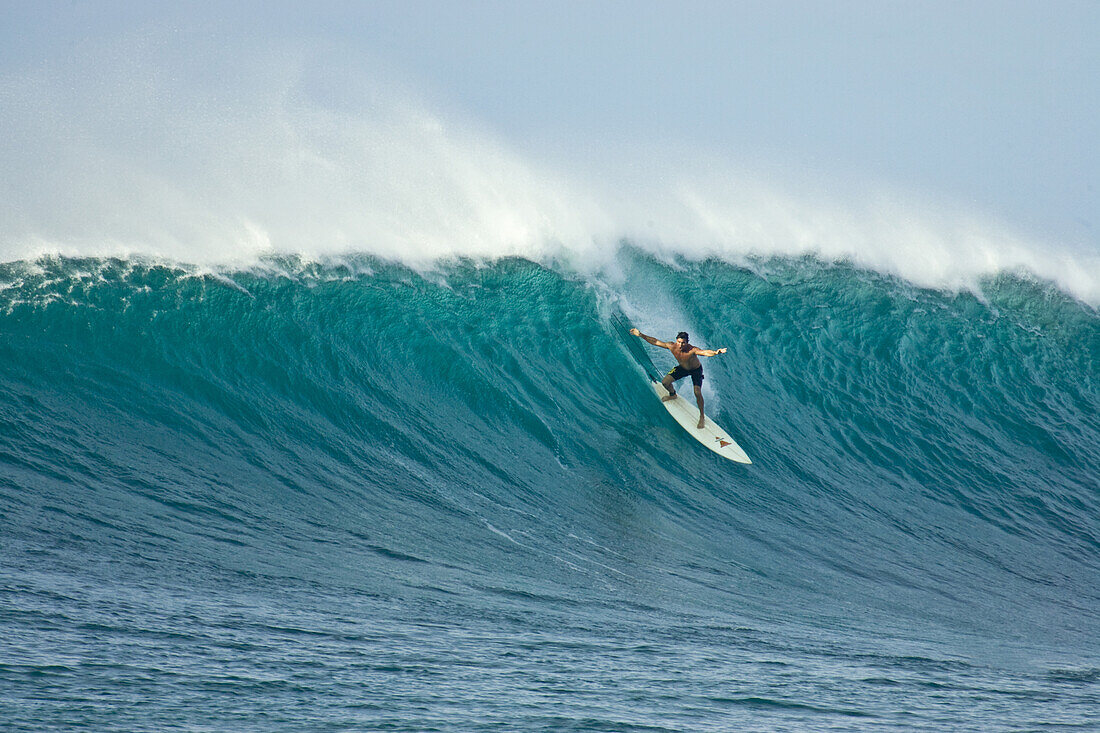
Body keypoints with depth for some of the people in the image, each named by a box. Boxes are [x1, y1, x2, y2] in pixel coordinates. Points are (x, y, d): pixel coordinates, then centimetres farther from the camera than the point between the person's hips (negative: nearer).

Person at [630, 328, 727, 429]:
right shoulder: (672, 347, -27)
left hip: (696, 370, -5)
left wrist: (716, 352, -79)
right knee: (665, 382, 1)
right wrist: (641, 335, -21)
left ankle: (702, 417, 6)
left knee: (697, 393, -16)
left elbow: (705, 352, -59)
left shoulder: (692, 350, -41)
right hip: (682, 368, 5)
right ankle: (673, 394, 38)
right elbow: (655, 342, -19)